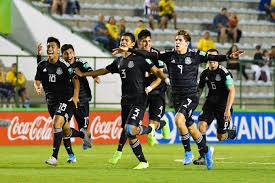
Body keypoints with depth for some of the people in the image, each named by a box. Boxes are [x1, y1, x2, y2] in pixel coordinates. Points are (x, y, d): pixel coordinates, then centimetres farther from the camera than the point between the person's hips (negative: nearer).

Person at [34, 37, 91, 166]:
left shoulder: (65, 66, -7)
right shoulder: (42, 66, 4)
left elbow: (75, 80, -2)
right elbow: (37, 81, 10)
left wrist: (75, 96, -13)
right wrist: (38, 88, -14)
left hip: (66, 99, -5)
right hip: (51, 101, 5)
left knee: (57, 123, -24)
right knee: (65, 130, 12)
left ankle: (54, 157, -23)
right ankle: (83, 134, 46)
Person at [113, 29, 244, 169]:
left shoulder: (195, 55, -3)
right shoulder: (169, 55, 3)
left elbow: (213, 58, -6)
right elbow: (149, 55, 1)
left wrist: (229, 57, -20)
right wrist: (128, 50, -5)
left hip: (191, 96, -4)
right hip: (177, 97, 4)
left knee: (179, 120, -26)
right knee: (190, 127, 8)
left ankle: (188, 152, -11)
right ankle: (206, 150, 29)